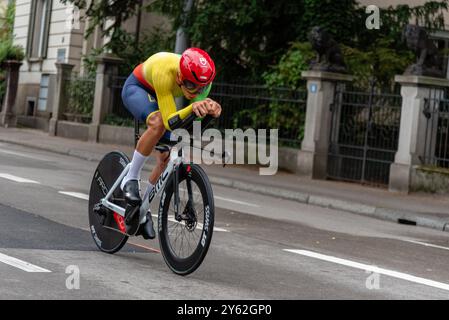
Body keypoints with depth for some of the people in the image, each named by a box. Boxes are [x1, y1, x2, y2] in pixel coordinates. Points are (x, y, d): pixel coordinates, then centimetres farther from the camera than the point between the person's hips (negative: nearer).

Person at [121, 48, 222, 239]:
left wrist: (210, 108, -48)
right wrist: (192, 107, -61)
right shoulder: (164, 73, -44)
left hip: (161, 95, 5)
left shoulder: (203, 78, -30)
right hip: (137, 88, -5)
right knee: (158, 123, -36)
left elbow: (197, 117, -27)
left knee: (166, 157, -2)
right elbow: (170, 122, -44)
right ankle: (131, 179, -20)